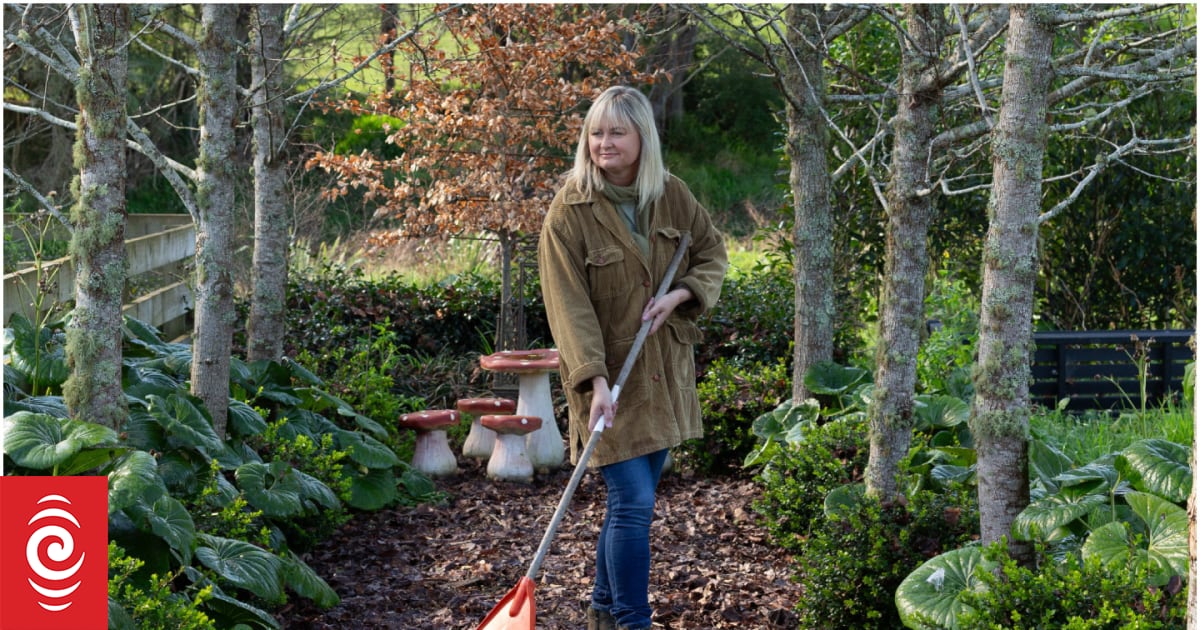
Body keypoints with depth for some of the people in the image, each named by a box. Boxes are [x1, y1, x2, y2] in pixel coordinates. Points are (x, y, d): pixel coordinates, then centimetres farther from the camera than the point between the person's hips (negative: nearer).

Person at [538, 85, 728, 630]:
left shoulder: (672, 197, 2)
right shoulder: (570, 211, -13)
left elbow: (712, 251, 14)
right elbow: (569, 306, -18)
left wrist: (680, 294, -7)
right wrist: (595, 381, -28)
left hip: (663, 370, 5)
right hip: (609, 375, -5)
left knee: (630, 499, 13)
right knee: (634, 502, -10)